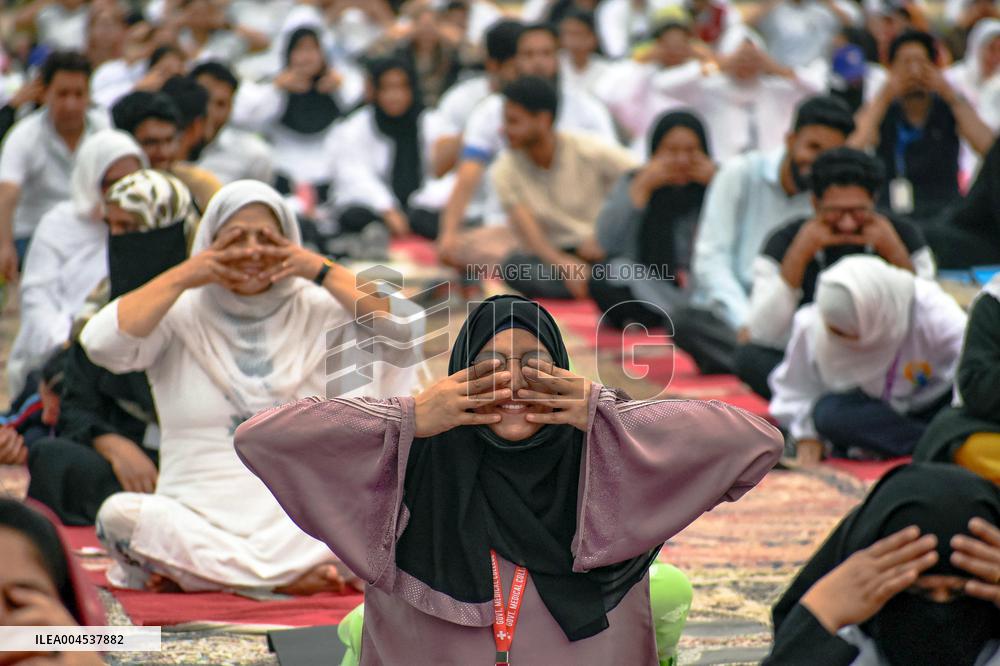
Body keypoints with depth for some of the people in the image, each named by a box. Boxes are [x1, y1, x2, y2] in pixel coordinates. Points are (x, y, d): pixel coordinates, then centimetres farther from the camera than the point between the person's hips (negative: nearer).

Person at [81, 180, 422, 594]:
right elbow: (101, 343, -10)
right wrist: (182, 277, -7)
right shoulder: (181, 315, 8)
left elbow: (406, 327, -4)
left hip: (297, 522, 1)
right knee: (118, 514, -32)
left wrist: (322, 271, -5)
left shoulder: (318, 311, 10)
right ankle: (287, 577, -27)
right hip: (196, 515, 0)